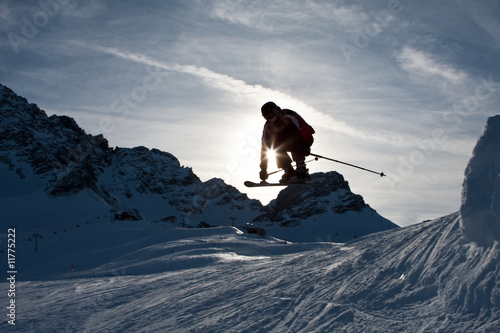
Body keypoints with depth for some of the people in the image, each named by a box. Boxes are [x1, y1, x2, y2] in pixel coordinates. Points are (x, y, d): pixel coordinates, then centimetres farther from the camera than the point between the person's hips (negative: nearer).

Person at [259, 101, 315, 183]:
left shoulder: (289, 116, -28)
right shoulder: (268, 127, -12)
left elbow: (306, 129, -34)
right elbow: (264, 148, -11)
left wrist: (305, 146, -47)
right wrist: (263, 168, -15)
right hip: (289, 144, 5)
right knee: (275, 146, -20)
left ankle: (301, 169, -35)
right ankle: (289, 172, -17)